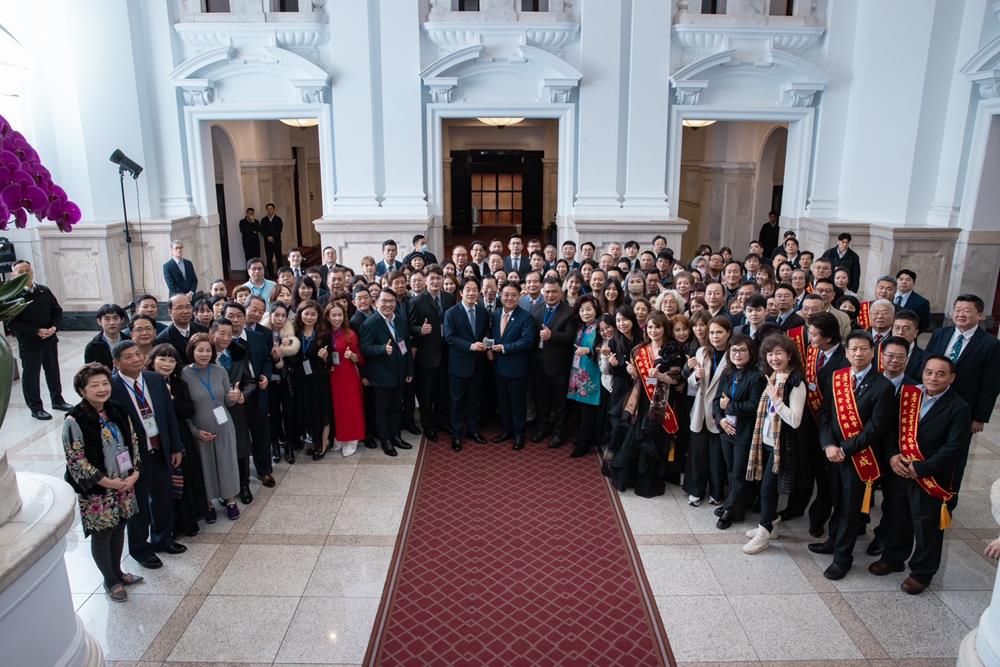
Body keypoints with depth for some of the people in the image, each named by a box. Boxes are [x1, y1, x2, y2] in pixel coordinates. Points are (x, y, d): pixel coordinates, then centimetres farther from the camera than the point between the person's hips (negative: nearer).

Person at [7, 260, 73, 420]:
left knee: (53, 371, 17)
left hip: (50, 340, 4)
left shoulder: (44, 291, 2)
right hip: (29, 343, -4)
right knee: (31, 375, 6)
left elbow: (57, 311, 9)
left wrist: (54, 327, -9)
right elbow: (12, 323, -14)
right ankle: (35, 408, 18)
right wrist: (37, 332, -19)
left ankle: (57, 400, 33)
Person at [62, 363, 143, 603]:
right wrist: (107, 481, -16)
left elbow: (133, 444, 7)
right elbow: (76, 460, -17)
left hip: (125, 484, 5)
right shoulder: (74, 421, -18)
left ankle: (117, 572, 38)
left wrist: (134, 474, -5)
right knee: (102, 535, 9)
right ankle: (110, 581, 27)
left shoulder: (117, 413, 0)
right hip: (96, 490, -5)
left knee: (119, 529, 18)